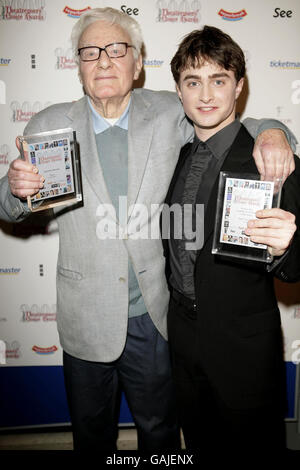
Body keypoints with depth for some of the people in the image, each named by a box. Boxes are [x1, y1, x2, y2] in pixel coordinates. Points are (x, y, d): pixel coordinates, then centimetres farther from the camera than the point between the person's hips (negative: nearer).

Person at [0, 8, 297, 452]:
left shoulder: (168, 113, -4)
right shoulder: (48, 125, -5)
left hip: (155, 316, 1)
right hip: (86, 320, 0)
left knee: (160, 428, 25)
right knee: (92, 432, 25)